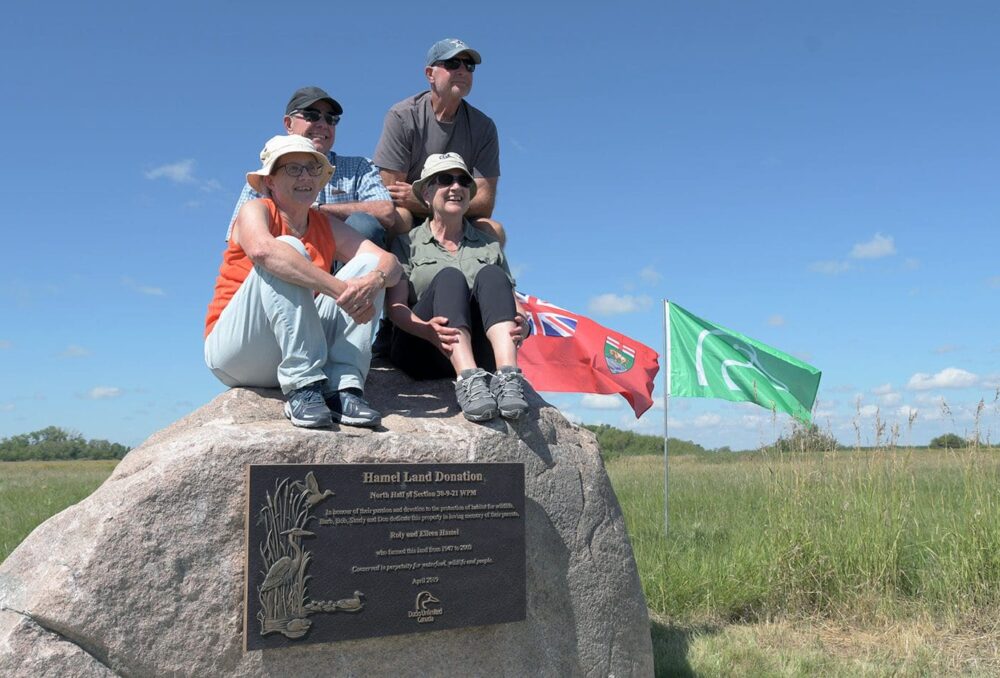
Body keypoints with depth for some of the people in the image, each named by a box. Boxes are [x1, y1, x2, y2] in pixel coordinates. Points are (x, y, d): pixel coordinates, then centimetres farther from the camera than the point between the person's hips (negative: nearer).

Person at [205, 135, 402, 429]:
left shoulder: (328, 226, 11)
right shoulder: (255, 210, -3)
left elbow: (390, 262, -4)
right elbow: (262, 250, -30)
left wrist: (374, 282, -29)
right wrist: (339, 289, -36)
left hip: (301, 347, 5)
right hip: (234, 347, -5)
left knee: (368, 265, -7)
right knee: (288, 251, -25)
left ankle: (343, 388, -24)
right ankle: (302, 389, -33)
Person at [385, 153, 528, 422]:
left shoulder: (489, 246, 24)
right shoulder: (407, 243, 15)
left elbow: (512, 307, 13)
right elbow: (396, 307, 0)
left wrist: (521, 327, -13)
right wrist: (426, 328, -23)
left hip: (480, 354, 2)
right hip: (420, 351, -2)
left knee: (490, 276, -23)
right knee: (449, 277, -27)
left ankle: (507, 377, -45)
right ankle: (468, 381, -51)